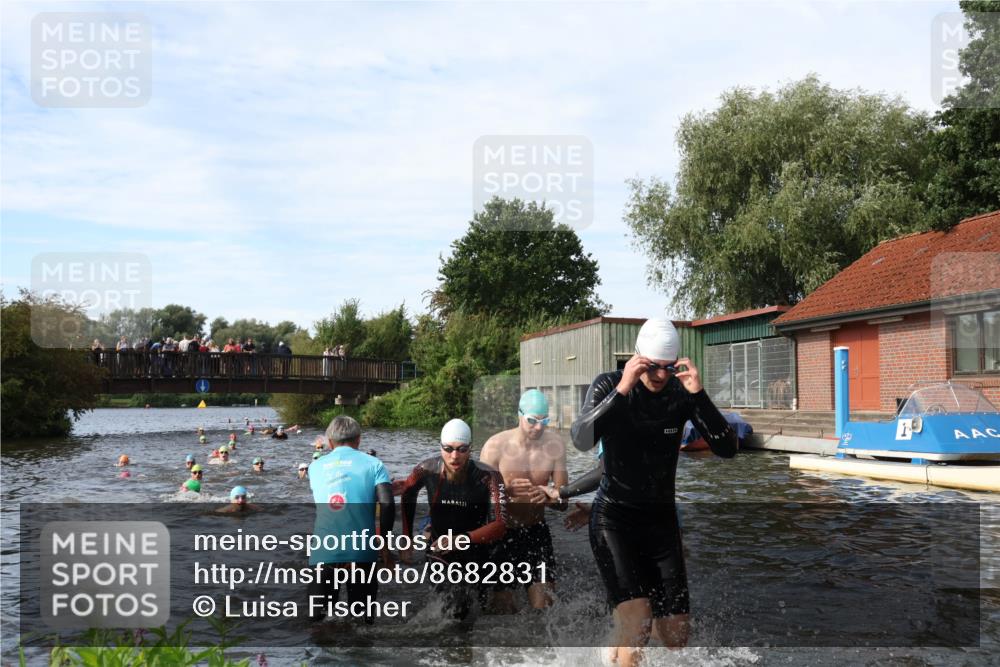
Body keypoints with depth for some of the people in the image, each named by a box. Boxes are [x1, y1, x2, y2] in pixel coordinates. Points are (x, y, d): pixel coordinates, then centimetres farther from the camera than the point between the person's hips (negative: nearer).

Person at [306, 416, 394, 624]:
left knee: (316, 617, 12)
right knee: (363, 618, 13)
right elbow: (387, 504, -10)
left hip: (323, 552, 1)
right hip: (361, 552, -1)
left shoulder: (316, 466, 13)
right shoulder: (373, 464, 3)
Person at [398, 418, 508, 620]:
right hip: (439, 551, 0)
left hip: (475, 551, 0)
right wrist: (406, 540, 9)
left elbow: (500, 525, -27)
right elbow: (407, 495, 7)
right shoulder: (427, 470, -14)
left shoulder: (488, 477, -22)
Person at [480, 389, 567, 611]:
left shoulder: (555, 445, -4)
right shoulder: (496, 446, -14)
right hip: (502, 533, -2)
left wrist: (548, 497, -24)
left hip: (537, 532, 2)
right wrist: (506, 490, -36)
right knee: (502, 603, 1)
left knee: (542, 604, -6)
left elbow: (563, 502, 0)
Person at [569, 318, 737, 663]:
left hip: (662, 519, 4)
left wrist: (699, 395, -24)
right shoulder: (609, 385, -10)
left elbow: (727, 449, -13)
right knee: (637, 622, -23)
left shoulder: (682, 394, -5)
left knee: (676, 636, 7)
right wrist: (622, 390, -33)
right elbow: (581, 440, -26)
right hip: (613, 516, -3)